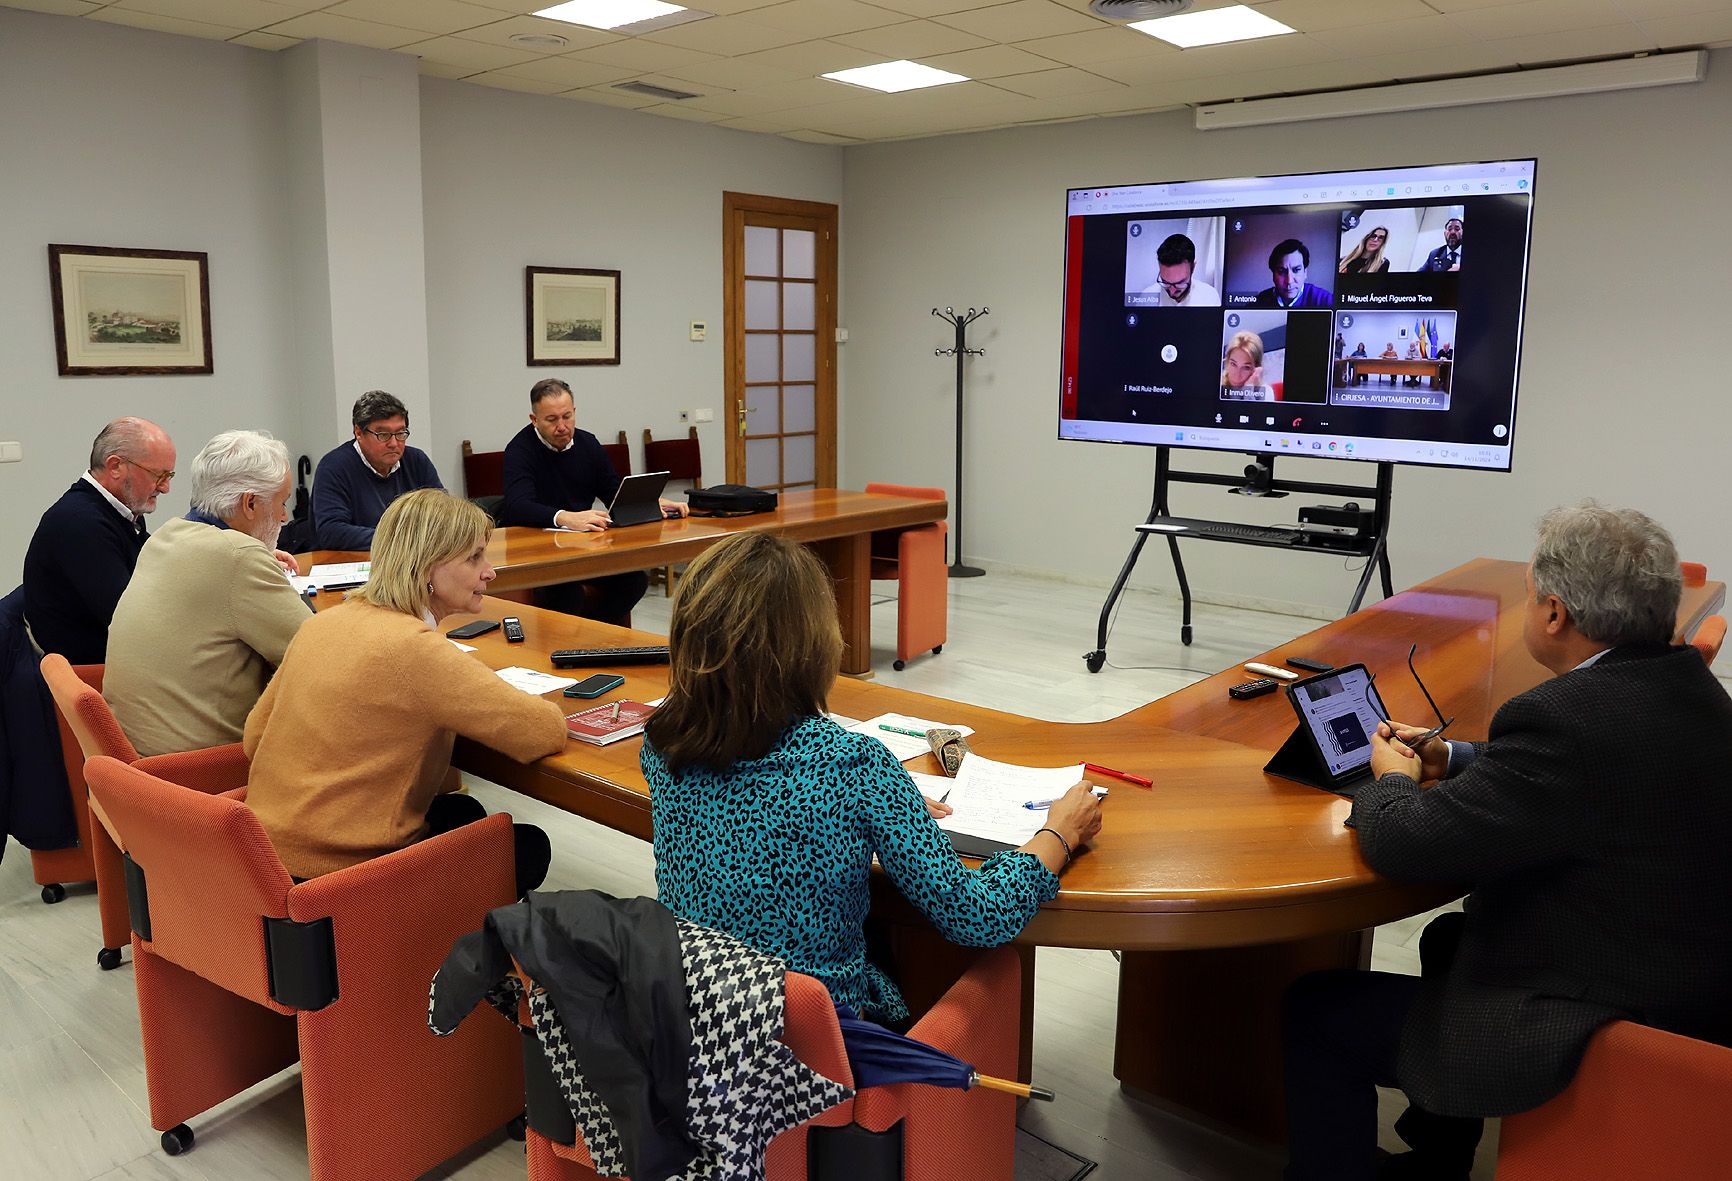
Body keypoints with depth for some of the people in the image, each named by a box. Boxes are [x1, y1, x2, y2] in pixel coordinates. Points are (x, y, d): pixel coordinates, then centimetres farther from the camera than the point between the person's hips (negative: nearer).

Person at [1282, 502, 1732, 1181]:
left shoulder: (1573, 715, -29)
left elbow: (1403, 845, -25)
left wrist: (1393, 780, -4)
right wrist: (1449, 760, 10)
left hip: (1600, 1040, -10)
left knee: (1317, 1011, 1)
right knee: (1451, 937, 30)